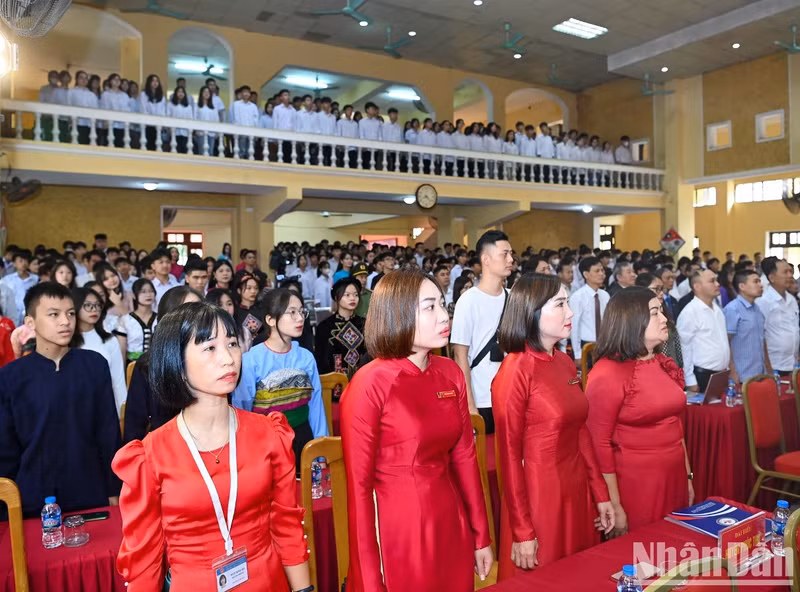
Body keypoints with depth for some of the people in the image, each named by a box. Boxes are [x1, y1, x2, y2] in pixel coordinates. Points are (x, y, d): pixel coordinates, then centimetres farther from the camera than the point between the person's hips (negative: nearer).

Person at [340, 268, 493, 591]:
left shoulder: (451, 374, -1)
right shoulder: (369, 384, -18)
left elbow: (464, 456, 7)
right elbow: (358, 484, -14)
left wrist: (481, 535, 10)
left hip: (450, 525, 5)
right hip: (397, 531, -5)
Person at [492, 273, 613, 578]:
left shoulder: (566, 364, 4)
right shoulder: (515, 371, -18)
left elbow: (580, 432, 11)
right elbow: (509, 455, -16)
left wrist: (600, 494, 10)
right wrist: (522, 531, -14)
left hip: (577, 492, 7)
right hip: (539, 495, -7)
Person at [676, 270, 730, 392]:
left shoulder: (717, 309, 11)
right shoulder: (689, 312, -15)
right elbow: (685, 349, -15)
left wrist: (726, 369, 16)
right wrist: (690, 381, -15)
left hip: (721, 375, 8)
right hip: (702, 376, -8)